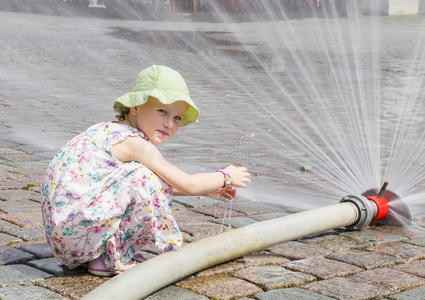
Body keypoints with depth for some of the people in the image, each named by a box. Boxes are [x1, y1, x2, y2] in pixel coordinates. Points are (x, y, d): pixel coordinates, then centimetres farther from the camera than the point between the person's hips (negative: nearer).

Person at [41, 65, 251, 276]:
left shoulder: (109, 131, 17)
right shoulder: (134, 143, -13)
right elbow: (187, 185, -9)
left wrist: (207, 189, 30)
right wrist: (226, 177, 8)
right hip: (75, 231, -10)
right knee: (145, 179, -15)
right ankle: (114, 259, -5)